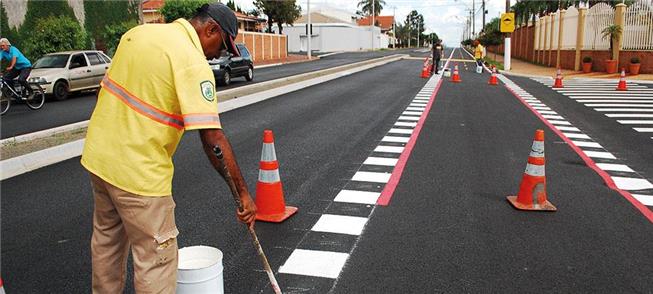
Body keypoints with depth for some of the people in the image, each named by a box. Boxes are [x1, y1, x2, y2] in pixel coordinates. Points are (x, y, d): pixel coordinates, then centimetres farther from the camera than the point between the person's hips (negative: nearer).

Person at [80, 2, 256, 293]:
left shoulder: (139, 31, 6)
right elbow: (212, 138, -24)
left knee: (106, 239, 26)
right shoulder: (193, 62, -19)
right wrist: (242, 192, -18)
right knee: (156, 258, 4)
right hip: (138, 173, -9)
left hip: (97, 154, 9)